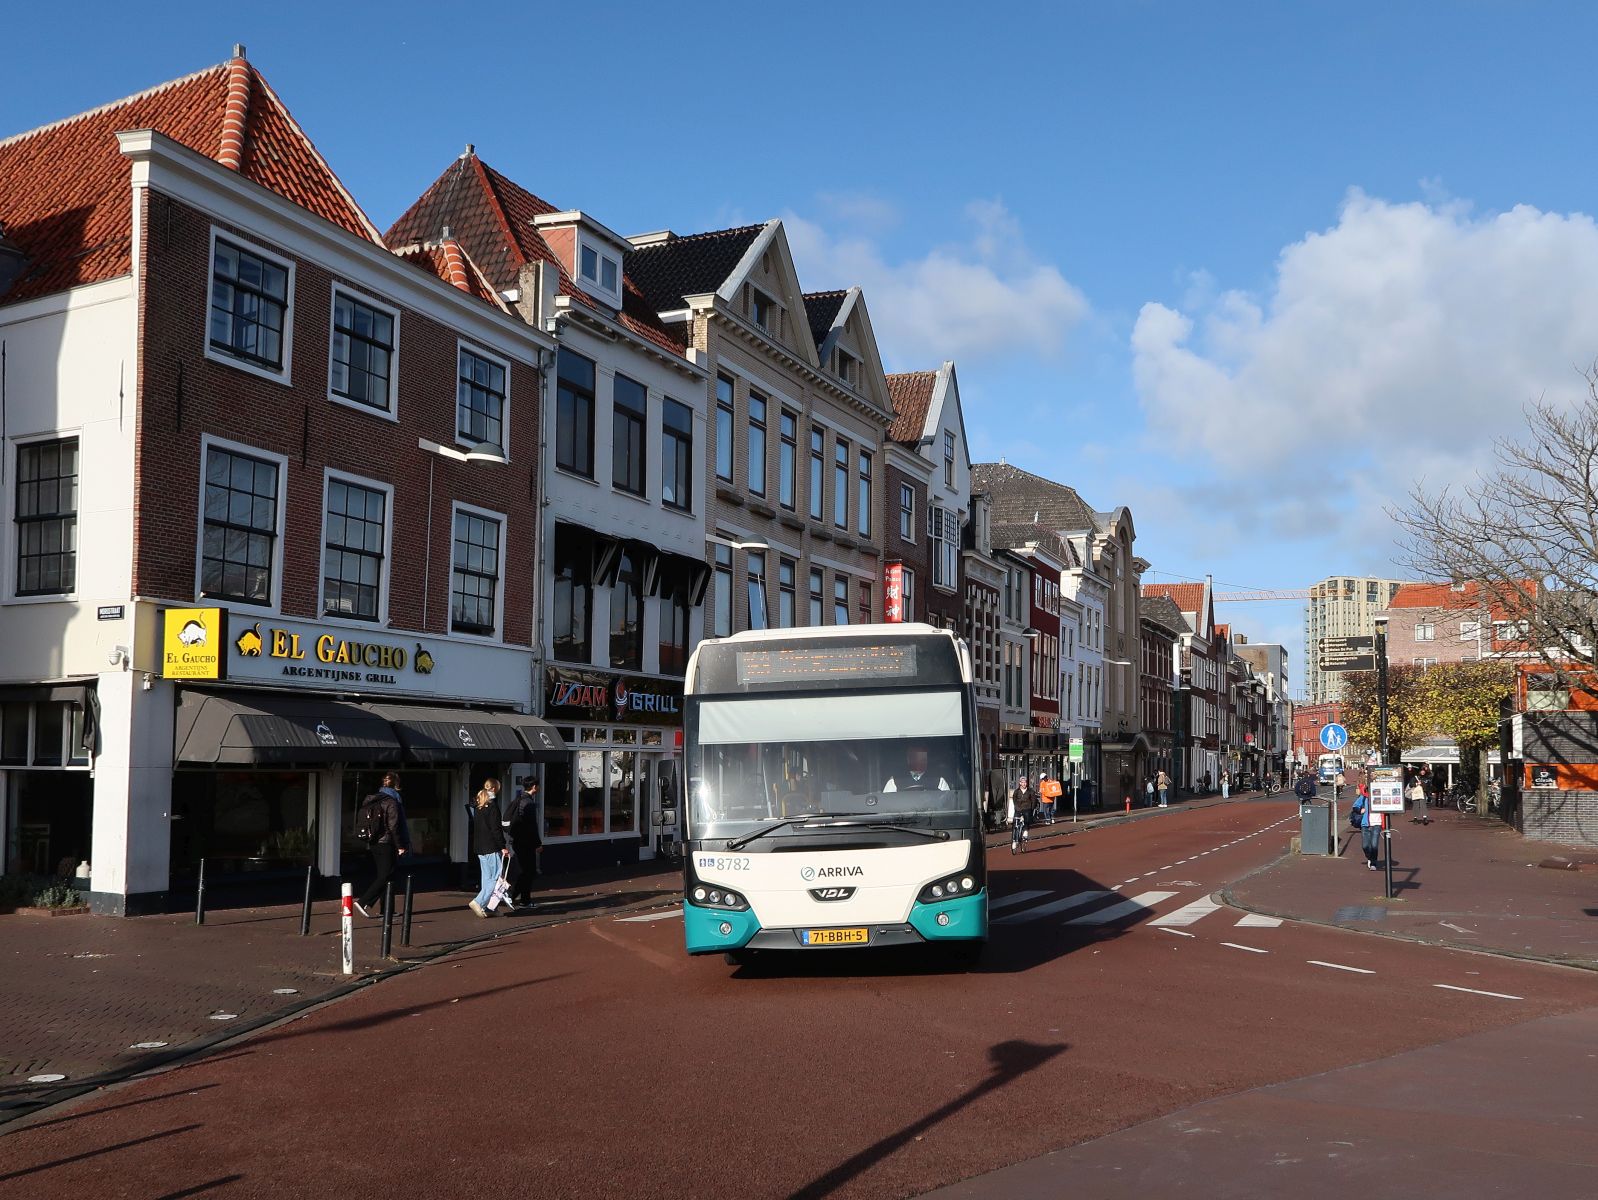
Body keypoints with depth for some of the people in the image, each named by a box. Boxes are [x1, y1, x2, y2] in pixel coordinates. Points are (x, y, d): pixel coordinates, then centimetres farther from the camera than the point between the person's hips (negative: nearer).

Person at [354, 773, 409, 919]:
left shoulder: (374, 800, 12)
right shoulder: (392, 802, -12)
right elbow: (394, 826, -16)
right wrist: (400, 846, -10)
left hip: (375, 844, 8)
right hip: (387, 844, -8)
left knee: (378, 876, 10)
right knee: (385, 876, -5)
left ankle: (383, 910, 13)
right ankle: (363, 902, -14)